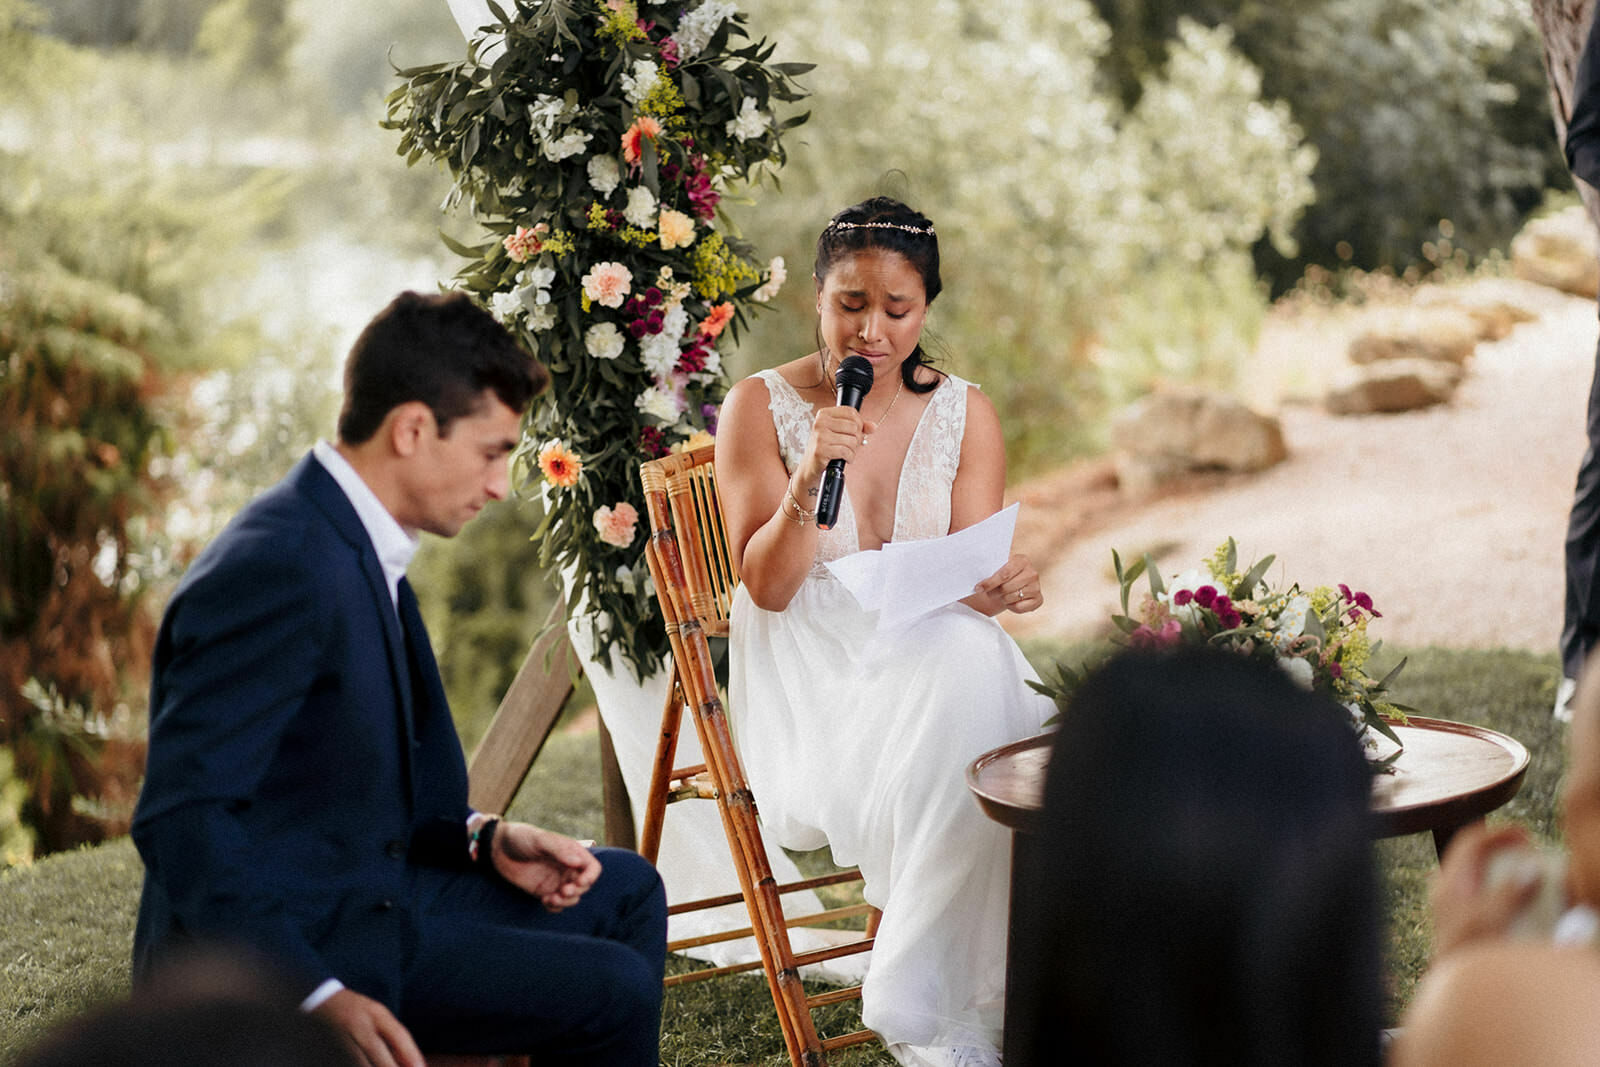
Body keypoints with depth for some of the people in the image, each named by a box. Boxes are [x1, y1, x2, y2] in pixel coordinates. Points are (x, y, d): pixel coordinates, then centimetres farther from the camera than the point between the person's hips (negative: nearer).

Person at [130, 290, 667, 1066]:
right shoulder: (280, 567, -24)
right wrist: (314, 996, -36)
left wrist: (484, 838, 2)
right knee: (614, 992, -14)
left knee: (626, 891, 17)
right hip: (287, 938, -10)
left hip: (361, 884, 10)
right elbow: (180, 818, -28)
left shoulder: (354, 549, 8)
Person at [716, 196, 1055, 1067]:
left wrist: (1002, 588, -24)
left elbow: (969, 574, 1)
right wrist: (808, 482, -25)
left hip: (934, 653, 3)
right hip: (808, 669, -3)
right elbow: (767, 587, -7)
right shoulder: (759, 407, -2)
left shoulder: (965, 415, 7)